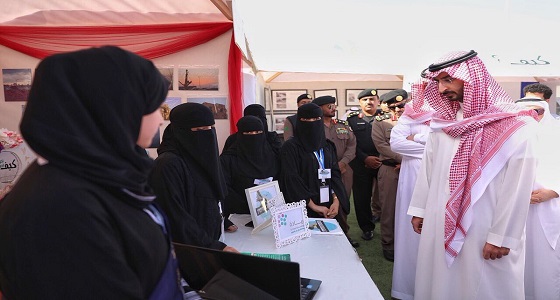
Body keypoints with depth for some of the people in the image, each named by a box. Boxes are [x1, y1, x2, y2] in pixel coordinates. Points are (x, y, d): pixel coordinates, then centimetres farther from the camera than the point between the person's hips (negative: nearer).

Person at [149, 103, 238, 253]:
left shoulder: (201, 159, 10)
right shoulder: (169, 165, -16)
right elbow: (176, 219, -19)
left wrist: (221, 221, 7)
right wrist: (216, 247, -18)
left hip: (211, 243, 7)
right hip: (185, 252, -7)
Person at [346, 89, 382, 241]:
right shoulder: (352, 119, 6)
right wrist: (365, 158, -10)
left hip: (383, 163, 0)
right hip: (361, 165, 0)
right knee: (362, 198, 6)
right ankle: (367, 227, 22)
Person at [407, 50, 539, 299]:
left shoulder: (516, 126, -11)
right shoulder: (442, 122, 5)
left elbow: (518, 187, -13)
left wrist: (502, 237, -12)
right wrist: (419, 209, 10)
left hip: (484, 228, -4)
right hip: (439, 222, 5)